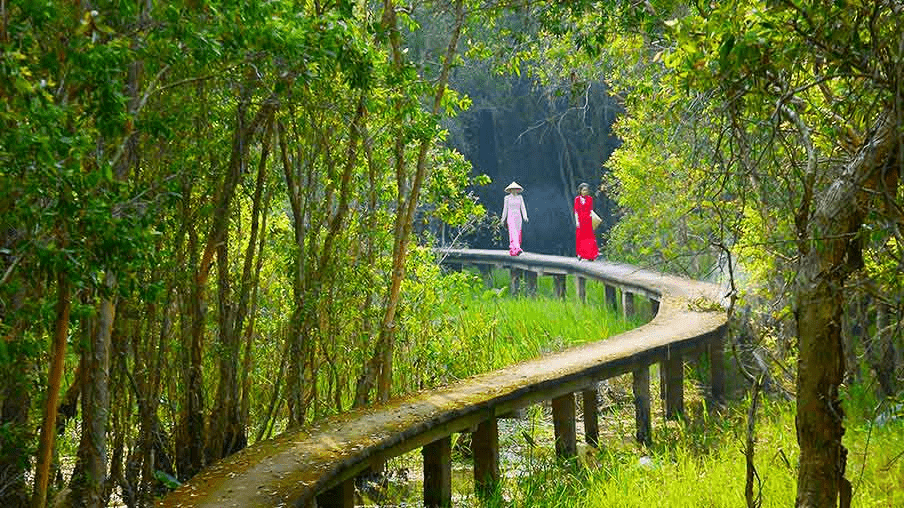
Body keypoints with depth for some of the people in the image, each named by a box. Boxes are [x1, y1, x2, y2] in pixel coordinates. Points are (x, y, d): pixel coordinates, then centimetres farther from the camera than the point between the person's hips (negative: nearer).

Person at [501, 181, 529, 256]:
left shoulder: (520, 197, 8)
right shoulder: (507, 198, 0)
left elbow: (523, 208, 1)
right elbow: (505, 209, 4)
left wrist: (525, 217, -13)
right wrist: (503, 219, 6)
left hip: (518, 217, 4)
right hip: (510, 217, -4)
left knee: (518, 234, 6)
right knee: (513, 233, -17)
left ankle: (512, 250, 20)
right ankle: (517, 249, -28)